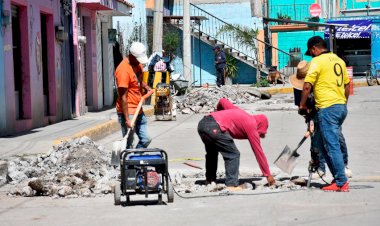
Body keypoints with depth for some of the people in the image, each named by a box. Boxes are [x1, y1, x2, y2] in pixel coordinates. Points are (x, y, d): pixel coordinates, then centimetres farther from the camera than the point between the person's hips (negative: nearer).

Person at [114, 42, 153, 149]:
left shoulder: (138, 64, 7)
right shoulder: (123, 70, -20)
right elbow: (123, 97, -22)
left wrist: (146, 87, 7)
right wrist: (127, 119, -23)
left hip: (138, 111, 9)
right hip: (128, 112, -9)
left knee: (146, 140, 12)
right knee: (128, 144, -5)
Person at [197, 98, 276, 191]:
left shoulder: (240, 113, 27)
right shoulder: (252, 127, 8)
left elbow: (222, 101, 29)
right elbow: (259, 152, 10)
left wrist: (218, 113, 51)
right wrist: (268, 175, 16)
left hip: (202, 123, 8)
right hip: (214, 128, -8)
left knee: (212, 152, 29)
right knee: (233, 155, 2)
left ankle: (210, 180, 38)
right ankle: (231, 185, -5)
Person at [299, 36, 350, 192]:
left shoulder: (317, 61, -8)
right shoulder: (339, 60, 16)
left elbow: (307, 86, -14)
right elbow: (347, 85, 21)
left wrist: (302, 105, -2)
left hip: (327, 108, -8)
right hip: (341, 107, 8)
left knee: (332, 146, -5)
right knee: (329, 145, 16)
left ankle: (341, 183, -6)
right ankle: (338, 178, 15)